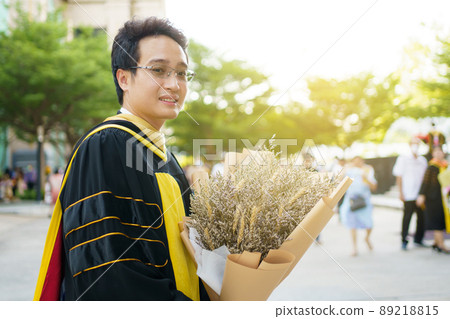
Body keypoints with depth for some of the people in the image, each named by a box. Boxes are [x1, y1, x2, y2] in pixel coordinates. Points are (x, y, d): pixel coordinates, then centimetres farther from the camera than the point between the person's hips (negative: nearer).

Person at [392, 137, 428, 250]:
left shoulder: (423, 160, 14)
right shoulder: (403, 159, 2)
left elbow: (425, 177, 18)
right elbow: (399, 177, 0)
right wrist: (401, 193, -7)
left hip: (420, 194, 4)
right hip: (408, 195, -4)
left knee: (422, 217, 3)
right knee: (407, 218, -3)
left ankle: (418, 239, 16)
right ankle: (404, 241, 5)